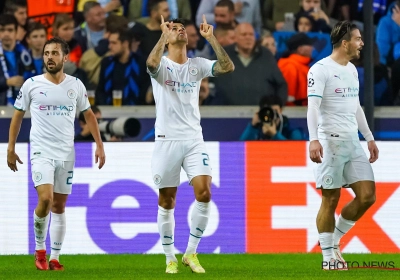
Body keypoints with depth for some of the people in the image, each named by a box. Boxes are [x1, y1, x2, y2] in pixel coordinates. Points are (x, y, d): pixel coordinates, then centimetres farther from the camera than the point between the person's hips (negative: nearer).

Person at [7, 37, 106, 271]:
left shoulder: (76, 85, 3)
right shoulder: (32, 85, -3)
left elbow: (89, 115, 14)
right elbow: (18, 116, 7)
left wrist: (99, 145, 7)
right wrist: (11, 148, 5)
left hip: (66, 154, 3)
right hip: (41, 152, -3)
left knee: (59, 206, 6)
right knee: (45, 199, -20)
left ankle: (55, 258, 14)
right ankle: (40, 249, 1)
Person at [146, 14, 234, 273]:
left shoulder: (197, 65, 9)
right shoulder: (162, 64, -2)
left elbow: (228, 67, -6)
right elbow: (151, 63, -27)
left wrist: (211, 38, -9)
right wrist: (164, 35, -18)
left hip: (194, 139, 2)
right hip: (167, 140, -2)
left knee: (204, 194, -13)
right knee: (167, 202, 2)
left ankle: (191, 253, 0)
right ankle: (170, 259, 13)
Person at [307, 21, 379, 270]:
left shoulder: (352, 70, 16)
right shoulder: (321, 70, -10)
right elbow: (313, 106, -19)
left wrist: (369, 138, 24)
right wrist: (314, 140, -30)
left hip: (353, 143, 8)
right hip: (330, 142, -8)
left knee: (367, 196, 0)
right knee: (331, 200, -4)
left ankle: (334, 240, 16)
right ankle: (329, 257, 4)